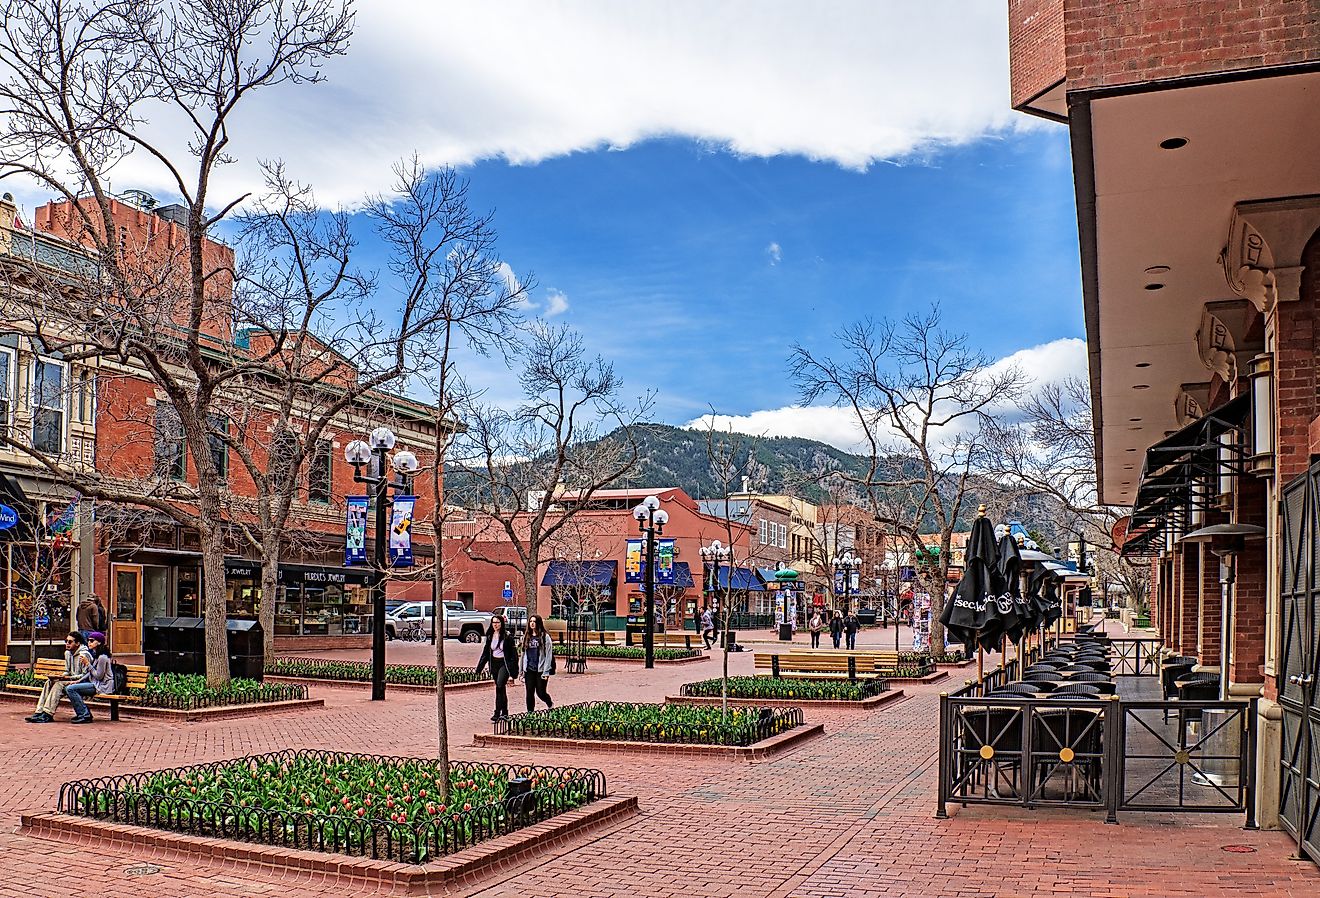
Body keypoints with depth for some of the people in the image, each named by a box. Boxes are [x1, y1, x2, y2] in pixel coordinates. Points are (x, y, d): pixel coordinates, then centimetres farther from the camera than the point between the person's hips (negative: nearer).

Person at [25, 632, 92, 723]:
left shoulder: (84, 655, -15)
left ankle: (48, 714, -28)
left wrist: (68, 678, -23)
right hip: (70, 680, 9)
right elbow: (67, 671, 21)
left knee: (59, 684, -28)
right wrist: (62, 675, -2)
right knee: (49, 682, -11)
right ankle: (39, 712, -17)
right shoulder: (68, 653, 13)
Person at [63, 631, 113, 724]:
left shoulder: (102, 657, -18)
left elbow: (99, 676, -18)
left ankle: (85, 715, -16)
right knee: (67, 688, 7)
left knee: (71, 689, -20)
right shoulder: (95, 655, 14)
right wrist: (78, 681, 7)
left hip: (102, 686, -10)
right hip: (94, 683, 10)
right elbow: (90, 673, 20)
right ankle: (81, 713, 10)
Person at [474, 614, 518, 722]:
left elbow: (513, 653, -7)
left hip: (504, 664, -6)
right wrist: (480, 668, 11)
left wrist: (513, 670, -11)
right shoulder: (490, 636, 8)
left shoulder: (507, 636, -8)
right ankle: (504, 712, 20)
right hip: (494, 664, 6)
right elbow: (486, 652, 14)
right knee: (500, 689, 11)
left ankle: (497, 713, -18)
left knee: (499, 686, -21)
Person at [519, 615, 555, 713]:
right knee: (529, 693, 3)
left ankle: (550, 704, 31)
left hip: (540, 670, -4)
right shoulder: (526, 637, 10)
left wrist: (546, 672, -13)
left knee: (541, 692, 1)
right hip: (529, 670, 4)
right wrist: (521, 670, 11)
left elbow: (548, 655, -8)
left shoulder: (545, 637, -5)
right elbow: (523, 654, 14)